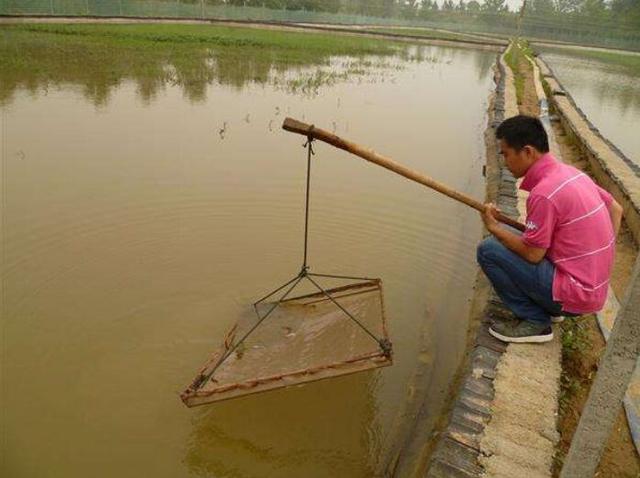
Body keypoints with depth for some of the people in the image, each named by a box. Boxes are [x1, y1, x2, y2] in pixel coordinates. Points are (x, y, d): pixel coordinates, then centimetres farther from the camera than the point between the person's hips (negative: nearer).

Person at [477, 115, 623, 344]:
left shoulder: (544, 192, -23)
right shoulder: (572, 173, 4)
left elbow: (533, 255, -17)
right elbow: (616, 209, 15)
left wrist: (494, 227, -5)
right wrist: (596, 254, 16)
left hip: (575, 296, -9)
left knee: (488, 249, -11)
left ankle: (535, 322, -2)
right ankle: (551, 307, 16)